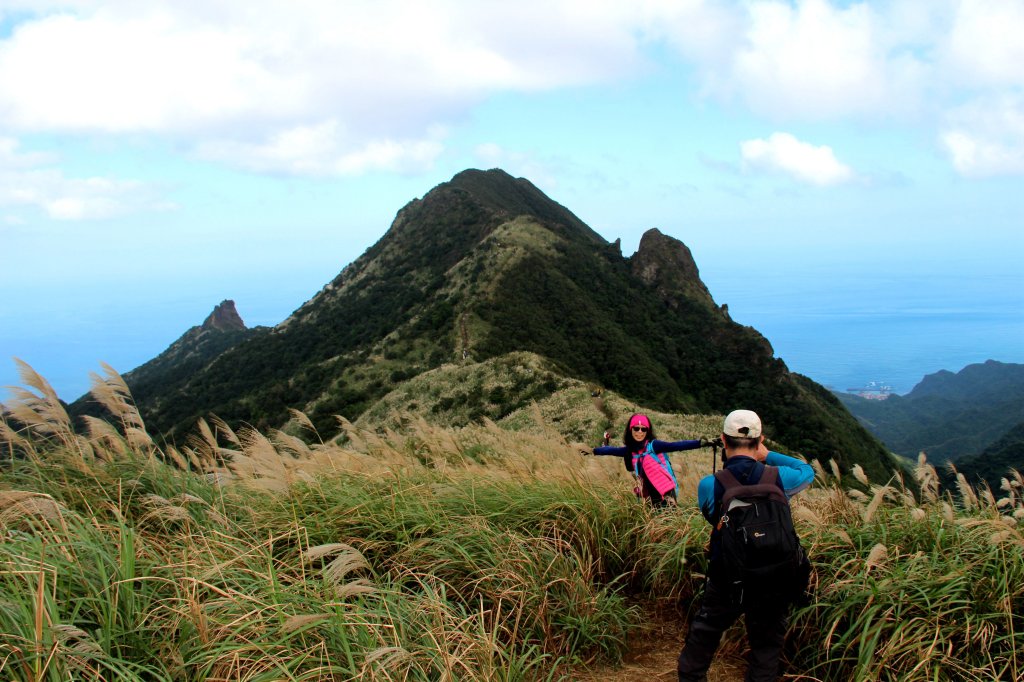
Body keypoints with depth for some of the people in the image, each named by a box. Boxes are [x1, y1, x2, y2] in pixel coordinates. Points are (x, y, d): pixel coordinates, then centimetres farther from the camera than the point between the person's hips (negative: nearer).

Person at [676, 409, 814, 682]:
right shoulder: (778, 478, -14)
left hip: (726, 584, 0)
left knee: (703, 634, 19)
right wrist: (768, 456, 8)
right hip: (774, 585, 0)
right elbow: (807, 471, 8)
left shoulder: (708, 486, -16)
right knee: (766, 644, 17)